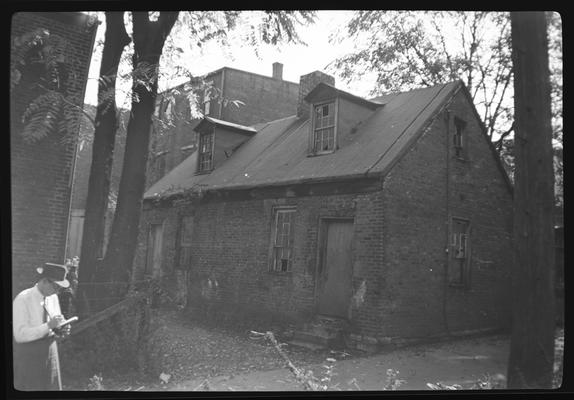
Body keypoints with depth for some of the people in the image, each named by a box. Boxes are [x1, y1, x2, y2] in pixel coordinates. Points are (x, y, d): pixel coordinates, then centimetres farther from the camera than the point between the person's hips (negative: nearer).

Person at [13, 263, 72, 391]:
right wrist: (48, 326, -27)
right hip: (28, 355, -5)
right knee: (29, 388, 1)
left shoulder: (53, 298, 3)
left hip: (50, 351, 5)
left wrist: (61, 331, -9)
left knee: (53, 387, 7)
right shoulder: (22, 300, -15)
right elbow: (20, 335, -21)